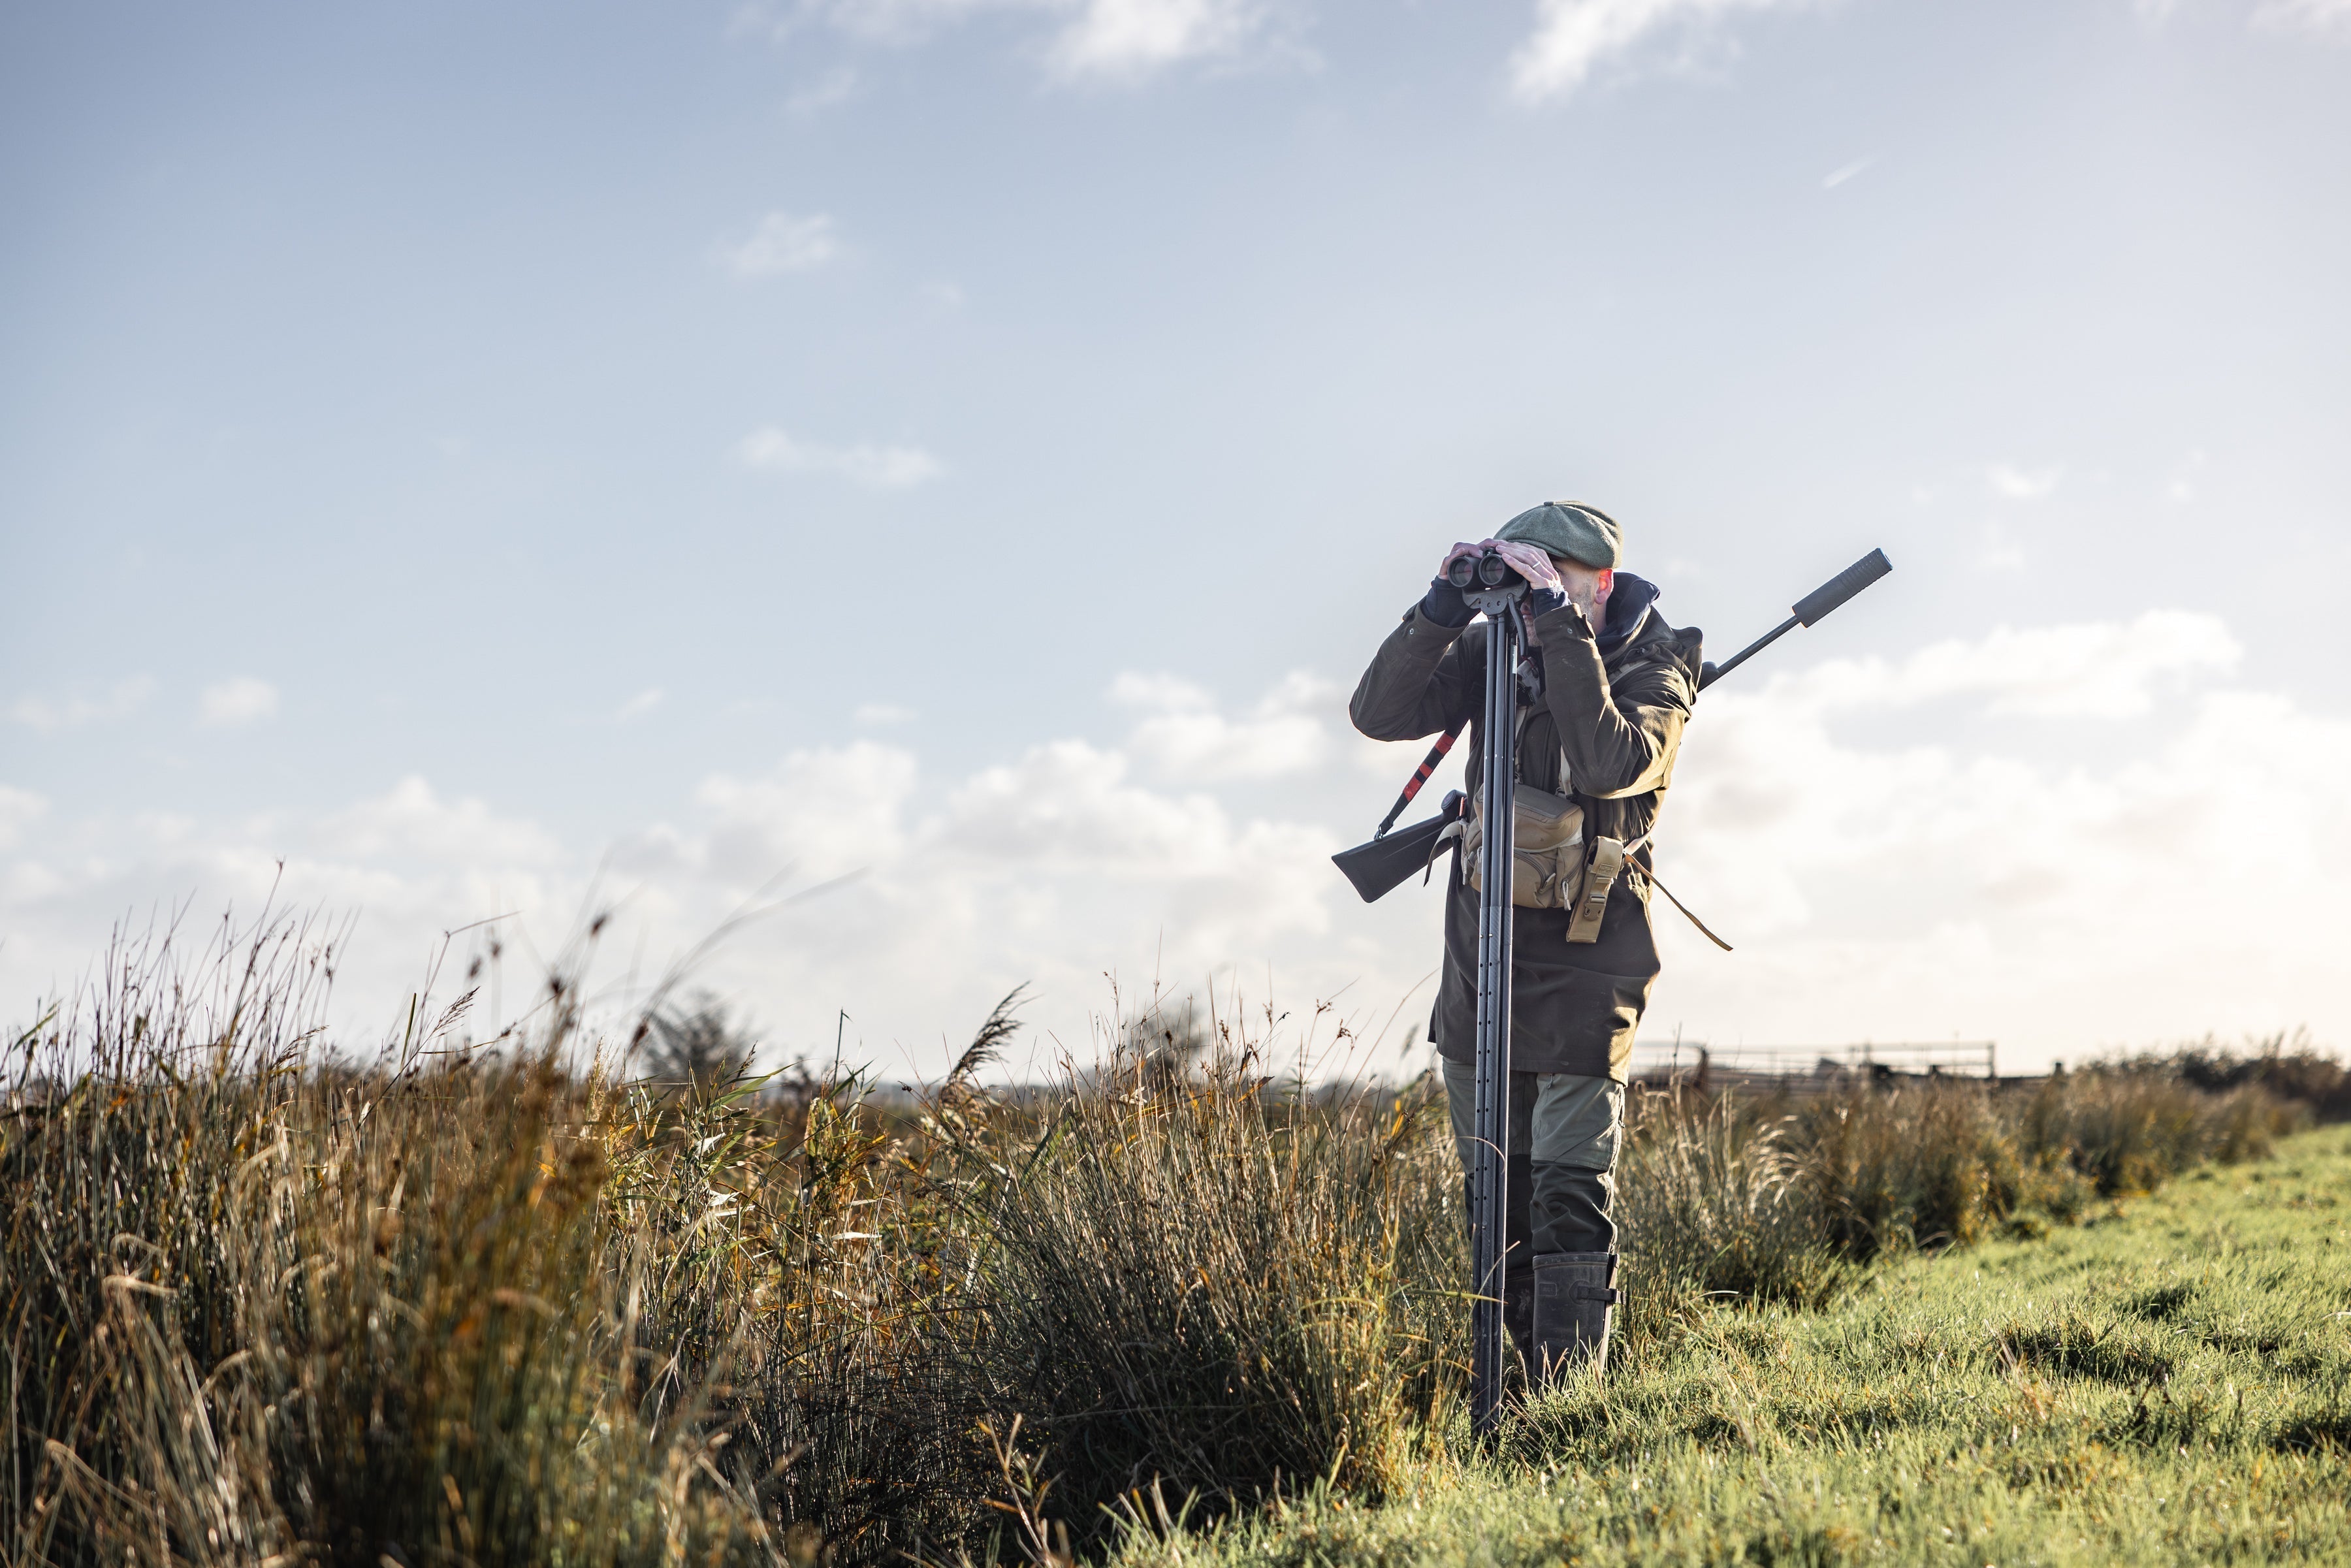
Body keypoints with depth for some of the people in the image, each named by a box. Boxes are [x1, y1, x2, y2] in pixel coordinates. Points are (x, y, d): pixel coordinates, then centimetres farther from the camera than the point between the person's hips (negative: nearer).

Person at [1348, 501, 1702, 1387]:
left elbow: (1610, 763, -30)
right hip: (1482, 950, 5)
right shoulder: (1493, 648, 1)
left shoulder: (1657, 667, -10)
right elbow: (1379, 713, -9)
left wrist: (1561, 625, -30)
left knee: (1570, 1193, -11)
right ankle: (1529, 1382, 24)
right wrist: (1445, 606, -19)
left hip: (1586, 964, -5)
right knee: (1497, 1186, 12)